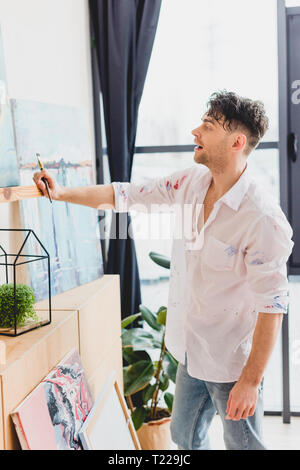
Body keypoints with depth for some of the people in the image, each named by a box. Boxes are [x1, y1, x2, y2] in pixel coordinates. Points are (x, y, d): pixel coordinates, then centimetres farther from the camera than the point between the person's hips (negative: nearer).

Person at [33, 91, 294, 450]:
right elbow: (126, 196, 7)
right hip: (193, 352, 7)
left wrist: (250, 381, -20)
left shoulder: (263, 218, -26)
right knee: (185, 436, 24)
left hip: (233, 363, -7)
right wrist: (62, 193, 6)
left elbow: (272, 306, -23)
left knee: (243, 445, 13)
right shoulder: (189, 182, -3)